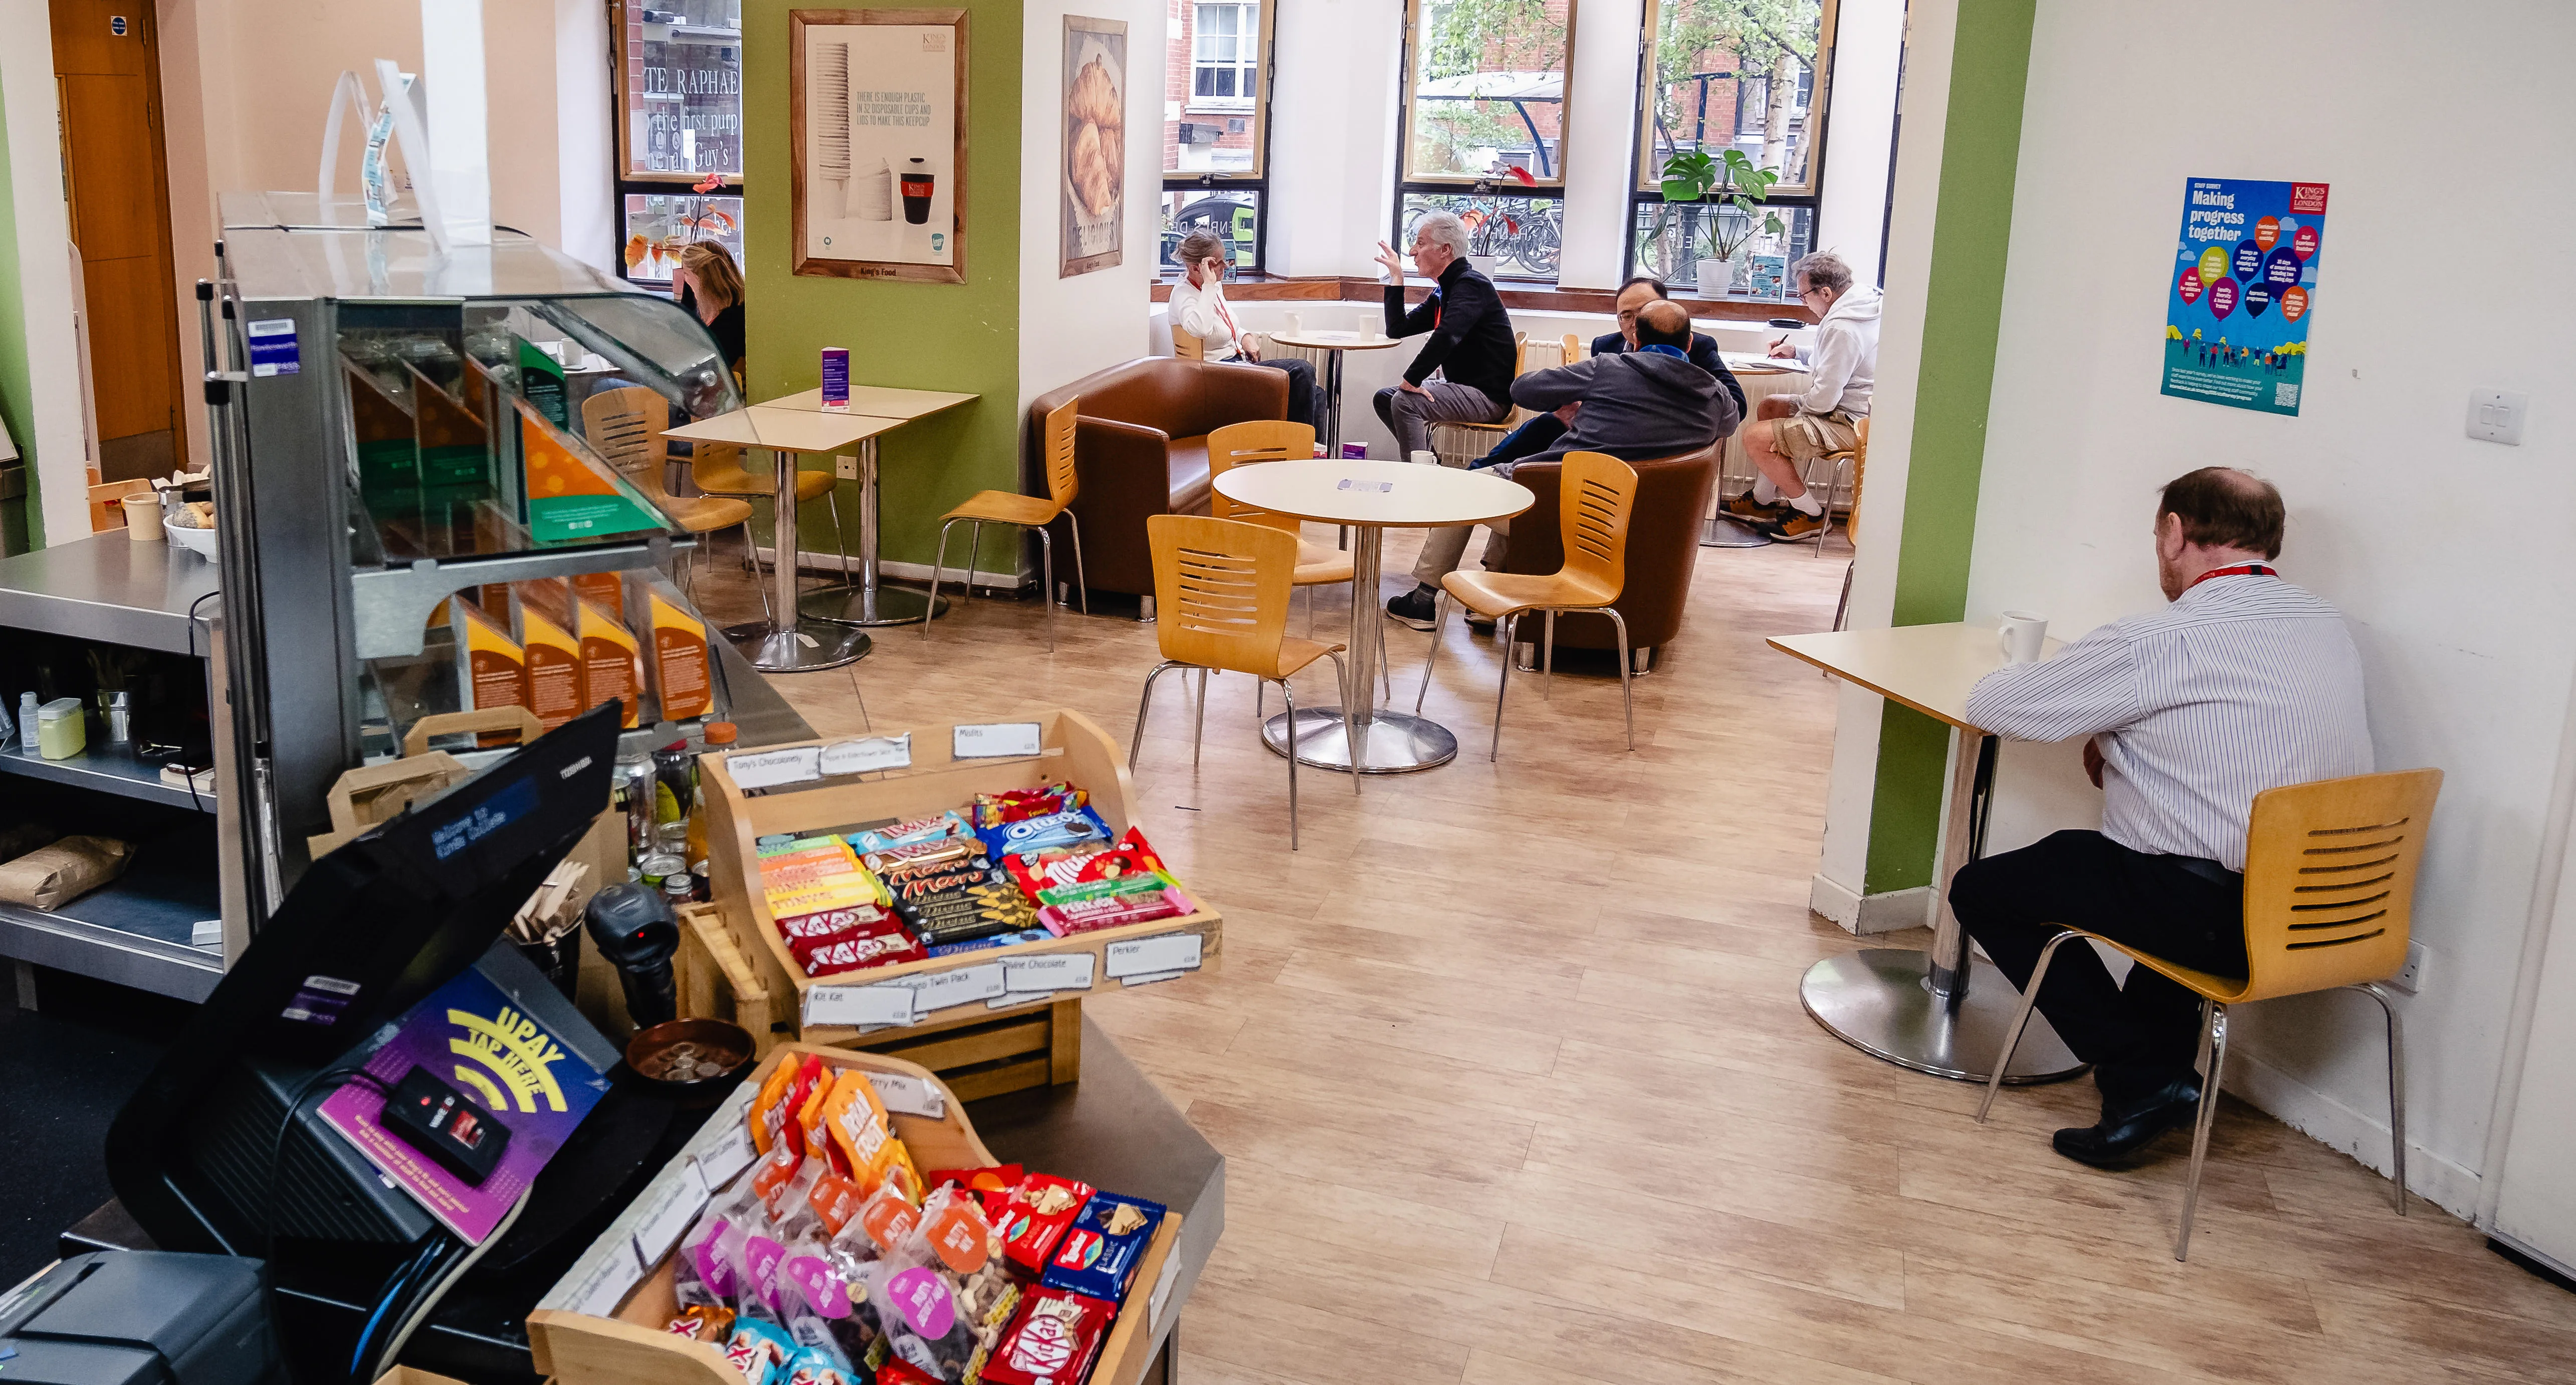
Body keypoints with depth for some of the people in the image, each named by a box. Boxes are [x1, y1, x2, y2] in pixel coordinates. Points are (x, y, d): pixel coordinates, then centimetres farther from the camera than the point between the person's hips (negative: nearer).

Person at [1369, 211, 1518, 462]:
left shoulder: (1471, 285, -17)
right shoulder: (1443, 293, 14)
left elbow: (1447, 336, -33)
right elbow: (1397, 329, 16)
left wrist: (1412, 379, -28)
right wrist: (1396, 278, 12)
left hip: (1488, 395, -11)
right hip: (1462, 386, 11)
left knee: (1405, 402, -26)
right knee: (1384, 398, 12)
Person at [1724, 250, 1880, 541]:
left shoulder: (1841, 329, -26)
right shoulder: (1863, 306, 7)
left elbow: (1824, 399, -26)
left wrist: (1802, 406, -4)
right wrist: (1796, 352, 15)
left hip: (1849, 423, -11)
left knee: (1756, 438, -15)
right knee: (1769, 407, 25)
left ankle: (1810, 513, -2)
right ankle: (1762, 500, 31)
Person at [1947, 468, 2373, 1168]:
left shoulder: (2163, 639, -16)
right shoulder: (2329, 625, 8)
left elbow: (1991, 704, -8)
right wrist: (2124, 733, 14)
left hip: (2222, 918, -8)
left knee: (1981, 889, 8)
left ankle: (2142, 1079, 4)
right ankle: (2161, 1055, 35)